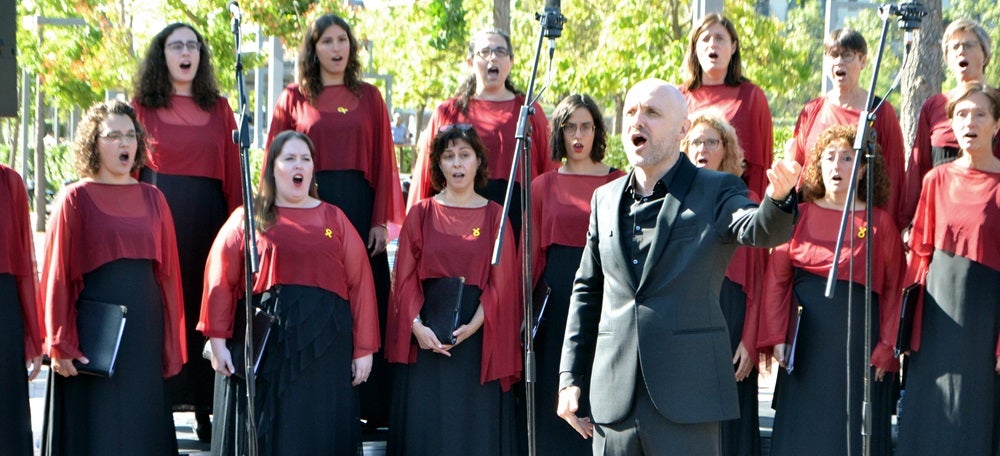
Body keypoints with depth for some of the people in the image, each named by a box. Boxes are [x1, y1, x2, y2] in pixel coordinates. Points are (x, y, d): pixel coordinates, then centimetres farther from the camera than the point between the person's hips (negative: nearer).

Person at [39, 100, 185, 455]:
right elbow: (57, 276, -5)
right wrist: (61, 343, -11)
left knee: (140, 427, 7)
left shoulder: (153, 199, 9)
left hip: (144, 331, 4)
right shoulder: (75, 199, -2)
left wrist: (172, 344, 6)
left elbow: (167, 273, 10)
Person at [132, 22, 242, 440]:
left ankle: (206, 409, 6)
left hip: (207, 217, 2)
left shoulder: (219, 108, 11)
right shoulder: (142, 106, 7)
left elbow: (233, 173, 6)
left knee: (206, 307, 1)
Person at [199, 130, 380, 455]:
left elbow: (360, 283, 4)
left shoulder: (334, 219, 9)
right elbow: (220, 281, 2)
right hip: (264, 342, -1)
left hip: (324, 345, 1)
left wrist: (364, 348, -2)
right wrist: (217, 340, -6)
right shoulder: (248, 219, 6)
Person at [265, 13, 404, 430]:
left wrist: (382, 220, -3)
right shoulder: (293, 98, 7)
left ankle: (368, 406, 6)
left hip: (359, 208, 1)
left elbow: (384, 162, 5)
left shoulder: (369, 98, 10)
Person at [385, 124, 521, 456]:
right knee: (425, 425, 0)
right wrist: (416, 325, -13)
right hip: (426, 338, 1)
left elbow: (501, 282, -1)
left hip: (477, 338, 0)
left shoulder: (495, 216, 5)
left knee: (476, 426, 0)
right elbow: (405, 278, 3)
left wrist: (473, 325, -15)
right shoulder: (421, 214, 7)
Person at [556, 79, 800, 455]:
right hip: (614, 400, 5)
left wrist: (778, 198, -42)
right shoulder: (606, 199, 15)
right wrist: (570, 376, 15)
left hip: (686, 398, -4)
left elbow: (762, 230, -19)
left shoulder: (716, 192, 1)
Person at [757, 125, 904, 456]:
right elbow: (777, 278, 5)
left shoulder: (880, 222, 2)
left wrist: (887, 347, -5)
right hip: (807, 344, 2)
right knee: (802, 428, 4)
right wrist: (777, 337, -3)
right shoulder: (799, 215, 6)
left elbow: (894, 288, 2)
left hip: (858, 344, -1)